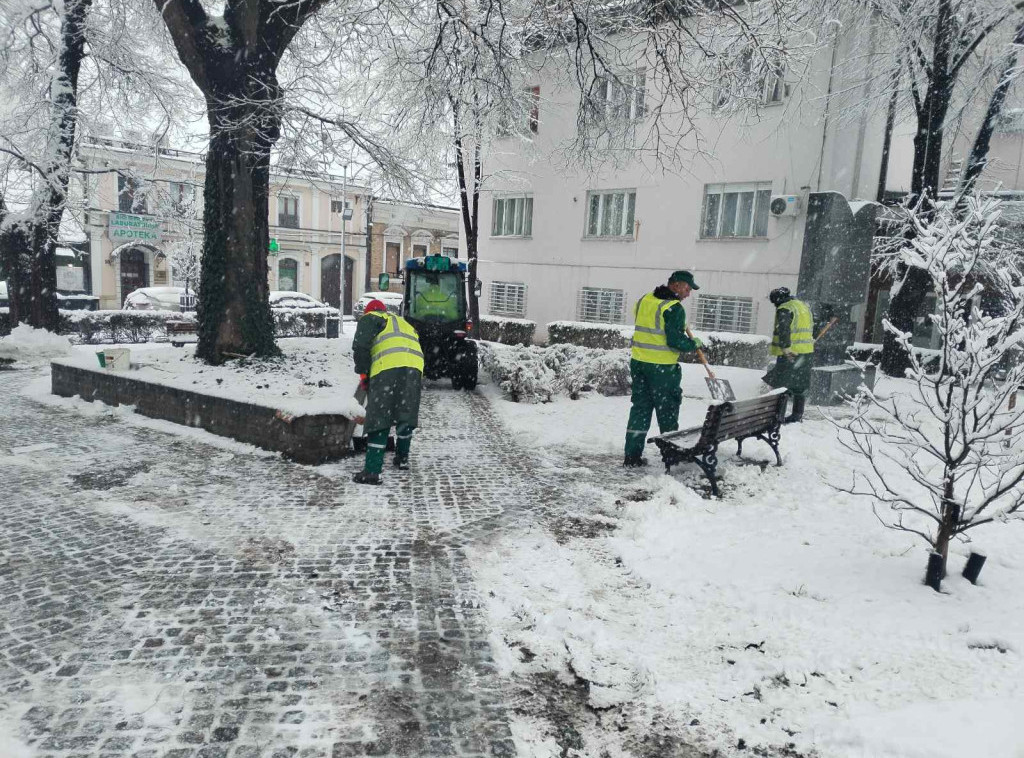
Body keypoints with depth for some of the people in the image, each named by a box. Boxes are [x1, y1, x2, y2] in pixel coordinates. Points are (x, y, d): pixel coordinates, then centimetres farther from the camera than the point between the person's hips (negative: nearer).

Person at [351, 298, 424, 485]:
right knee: (406, 416, 19)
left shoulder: (370, 318, 20)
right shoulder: (405, 323, 40)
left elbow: (360, 345, 2)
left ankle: (372, 470, -8)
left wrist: (363, 372, 10)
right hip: (415, 367, 6)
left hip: (388, 367, -5)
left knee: (379, 419, -4)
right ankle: (402, 458, 33)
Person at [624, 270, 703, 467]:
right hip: (662, 367, -6)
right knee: (667, 410, 8)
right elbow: (675, 341, -19)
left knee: (640, 407, 11)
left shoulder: (644, 300, 9)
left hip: (638, 362, 7)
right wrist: (693, 344, -1)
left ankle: (632, 455, 11)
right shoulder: (674, 308, -15)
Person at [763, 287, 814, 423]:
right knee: (800, 385, 14)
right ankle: (797, 414, 21)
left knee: (780, 385, -4)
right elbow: (811, 328, 25)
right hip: (807, 352, 9)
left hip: (790, 355, -9)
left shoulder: (784, 309, -11)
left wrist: (785, 348, -28)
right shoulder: (804, 306, 17)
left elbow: (783, 330, -25)